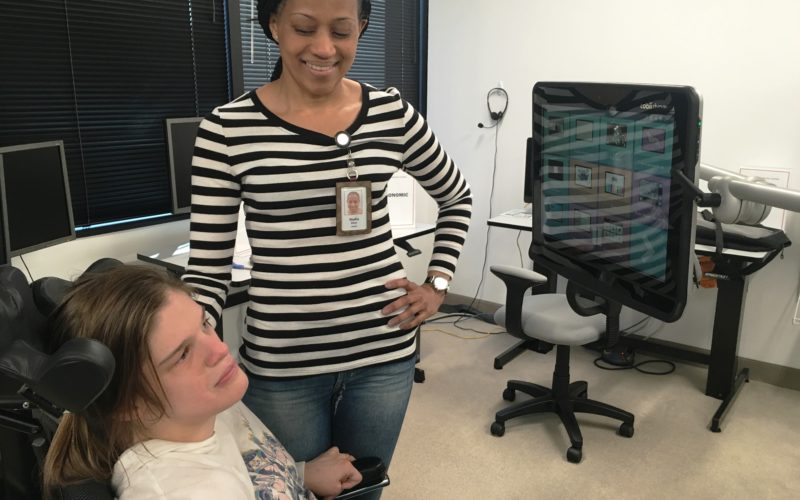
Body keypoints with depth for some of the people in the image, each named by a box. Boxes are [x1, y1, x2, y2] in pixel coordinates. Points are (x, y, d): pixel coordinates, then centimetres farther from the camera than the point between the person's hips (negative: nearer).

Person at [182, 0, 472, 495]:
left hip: (384, 349, 2)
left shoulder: (392, 113, -3)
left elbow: (457, 198, 14)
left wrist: (437, 283, 5)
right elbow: (208, 269, -8)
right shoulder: (228, 128, -9)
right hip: (281, 363, -2)